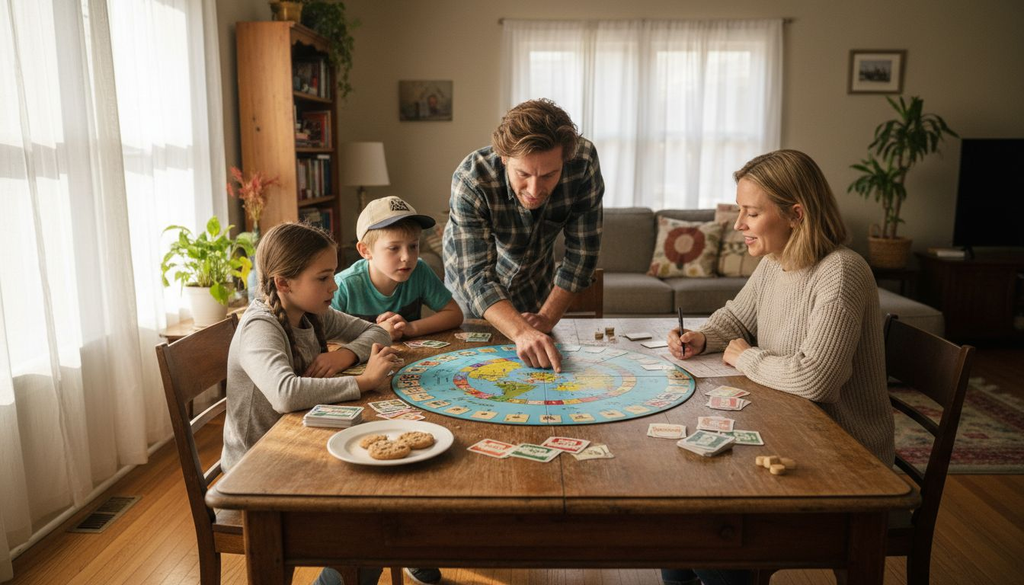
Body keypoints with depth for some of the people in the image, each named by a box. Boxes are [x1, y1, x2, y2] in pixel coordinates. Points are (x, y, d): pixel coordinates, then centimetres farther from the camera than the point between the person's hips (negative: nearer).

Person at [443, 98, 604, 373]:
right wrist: (521, 332, -57)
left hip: (537, 279, 2)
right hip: (472, 288, -2)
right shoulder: (471, 180, -37)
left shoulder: (584, 160, -31)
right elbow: (476, 276, -42)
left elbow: (582, 250, -21)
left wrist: (547, 317, -23)